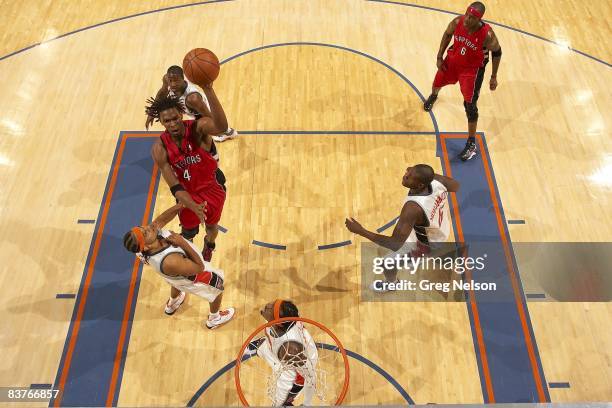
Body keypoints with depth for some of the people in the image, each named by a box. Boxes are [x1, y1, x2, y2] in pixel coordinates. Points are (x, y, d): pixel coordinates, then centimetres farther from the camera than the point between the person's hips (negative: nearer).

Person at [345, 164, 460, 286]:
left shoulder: (413, 208, -48)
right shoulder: (436, 180, -28)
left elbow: (395, 245, -46)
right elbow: (456, 186, -3)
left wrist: (361, 231, -47)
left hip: (425, 243, -7)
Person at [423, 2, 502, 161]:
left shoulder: (487, 35, -30)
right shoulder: (457, 22, -22)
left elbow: (497, 52, -13)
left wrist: (494, 77, -9)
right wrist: (439, 57, -2)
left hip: (472, 69, -4)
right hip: (453, 60, 4)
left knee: (470, 105, -8)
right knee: (437, 82, 26)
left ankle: (472, 143, 4)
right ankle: (433, 96, 68)